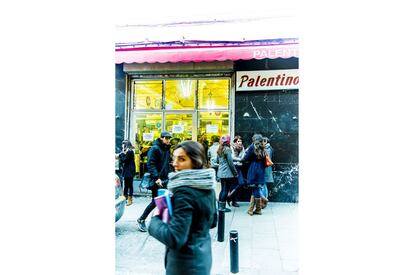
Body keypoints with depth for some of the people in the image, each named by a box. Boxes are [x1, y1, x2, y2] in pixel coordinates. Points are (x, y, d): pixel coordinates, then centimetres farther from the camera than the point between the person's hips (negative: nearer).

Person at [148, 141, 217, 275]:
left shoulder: (184, 191, -26)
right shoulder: (207, 186, -1)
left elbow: (174, 239, -27)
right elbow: (212, 221, 12)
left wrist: (155, 219, -13)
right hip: (203, 254, 8)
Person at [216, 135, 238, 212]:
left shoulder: (219, 150, 9)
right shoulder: (227, 149, -14)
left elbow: (217, 161, 19)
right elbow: (230, 162, -13)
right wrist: (235, 172, -6)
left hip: (221, 172, 8)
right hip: (227, 173, -8)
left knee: (223, 189, 16)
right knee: (226, 190, 1)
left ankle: (220, 206, 22)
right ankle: (222, 207, 6)